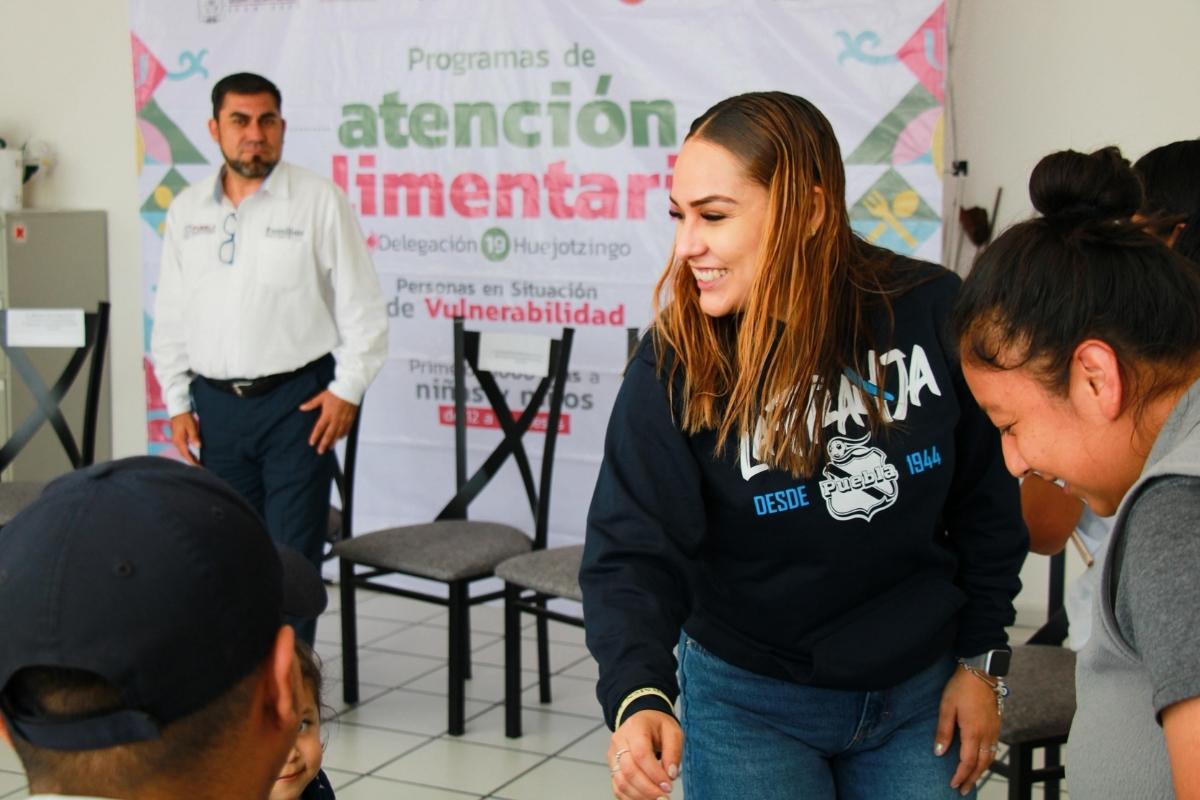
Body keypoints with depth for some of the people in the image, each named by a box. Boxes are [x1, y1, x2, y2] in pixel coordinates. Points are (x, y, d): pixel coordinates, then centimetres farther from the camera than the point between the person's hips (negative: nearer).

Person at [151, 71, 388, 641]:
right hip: (216, 403, 4)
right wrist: (178, 403, 10)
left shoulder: (319, 200, -3)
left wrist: (347, 389, -7)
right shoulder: (187, 211, 10)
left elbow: (360, 304, -2)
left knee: (292, 552, -3)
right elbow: (170, 317, 15)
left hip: (297, 400, -4)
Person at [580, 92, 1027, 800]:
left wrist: (981, 660, 3)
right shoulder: (675, 366, -16)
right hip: (750, 704, -1)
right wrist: (640, 697, -38)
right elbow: (634, 551, -21)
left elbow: (988, 498, -1)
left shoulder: (933, 311, -14)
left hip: (923, 695, 1)